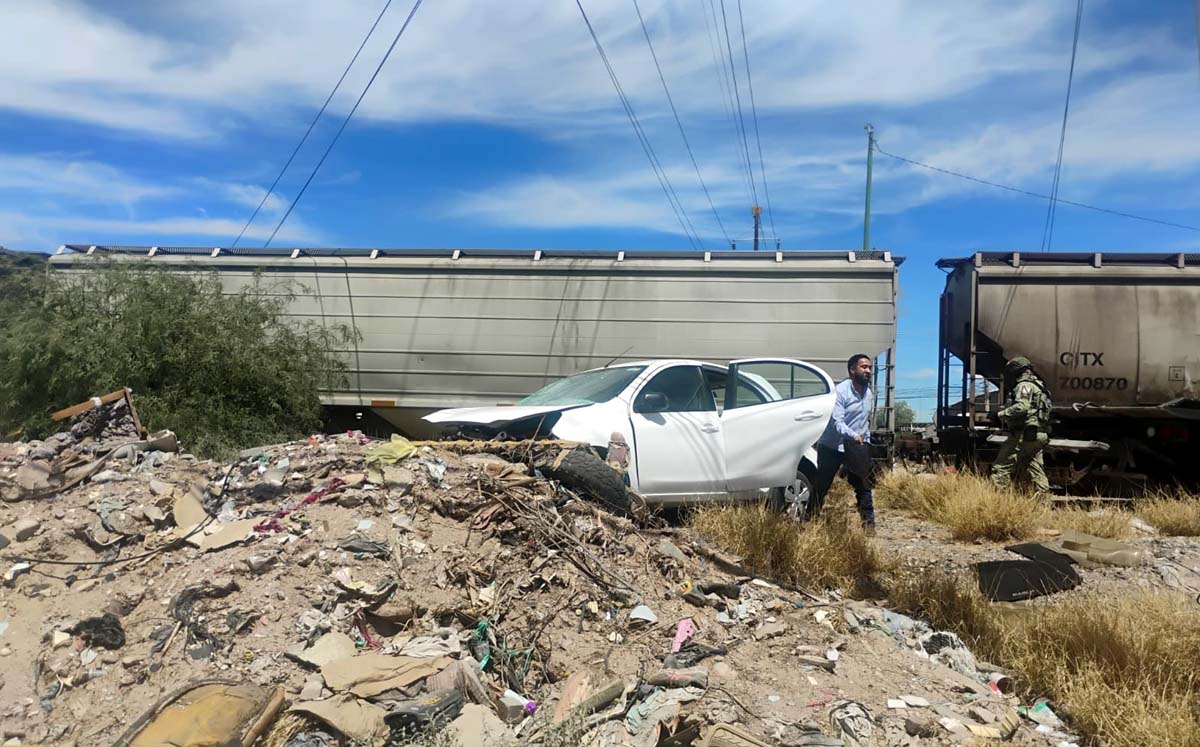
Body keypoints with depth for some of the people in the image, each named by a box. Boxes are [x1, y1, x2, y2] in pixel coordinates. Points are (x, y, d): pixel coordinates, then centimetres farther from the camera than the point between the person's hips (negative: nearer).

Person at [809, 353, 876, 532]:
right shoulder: (840, 391, -16)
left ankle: (869, 522, 4)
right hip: (832, 446, -5)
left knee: (863, 485, -2)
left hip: (856, 447, 5)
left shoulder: (869, 395, 6)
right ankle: (810, 520, 15)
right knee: (821, 486, 3)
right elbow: (837, 420, -25)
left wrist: (865, 441, 13)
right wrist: (853, 435, -39)